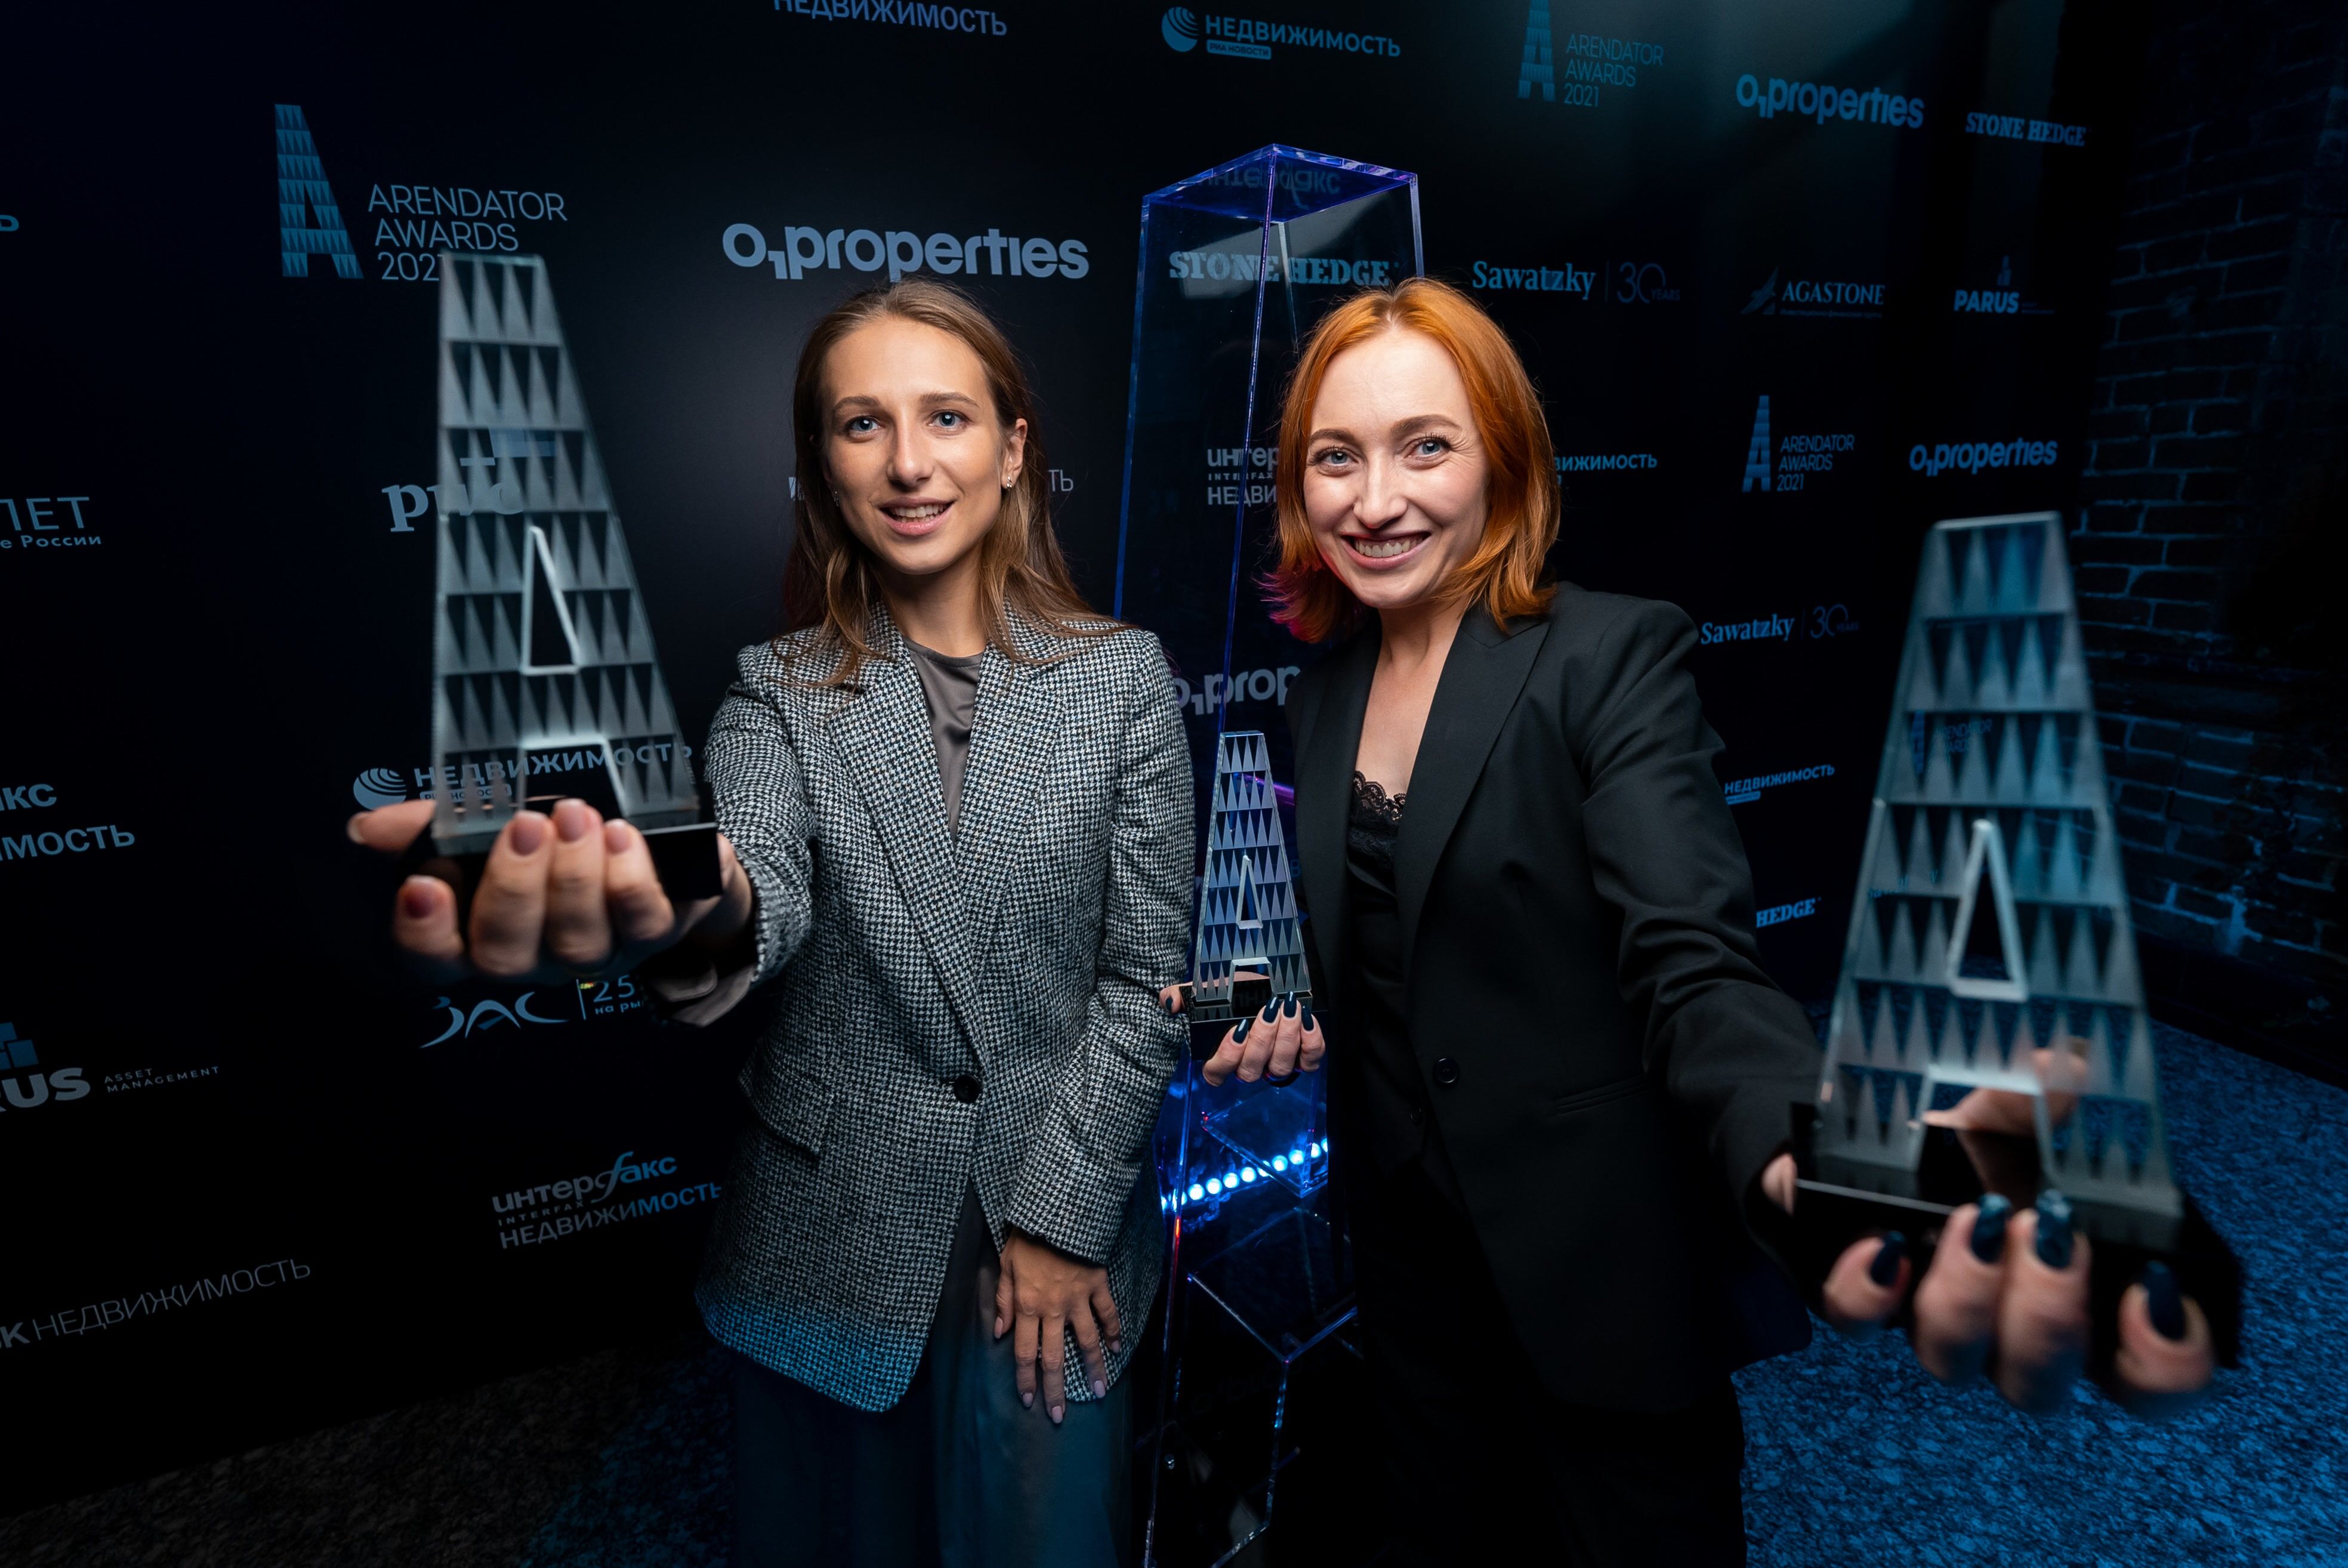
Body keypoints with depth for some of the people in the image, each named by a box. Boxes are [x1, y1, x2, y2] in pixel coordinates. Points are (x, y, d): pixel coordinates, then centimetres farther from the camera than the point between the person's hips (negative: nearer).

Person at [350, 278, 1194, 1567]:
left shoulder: (1120, 674, -6)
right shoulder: (781, 692, -4)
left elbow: (1146, 971, -6)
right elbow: (766, 883, -23)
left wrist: (1062, 1220, -8)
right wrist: (687, 915, -46)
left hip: (1058, 1228, 0)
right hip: (835, 1248, 1)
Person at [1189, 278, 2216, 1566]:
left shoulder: (1611, 658, -16)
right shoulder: (1324, 692, 2)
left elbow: (1691, 966, -26)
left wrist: (1810, 1169, -45)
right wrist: (1289, 1021, -10)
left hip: (1601, 1271, -5)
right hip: (1410, 1261, 6)